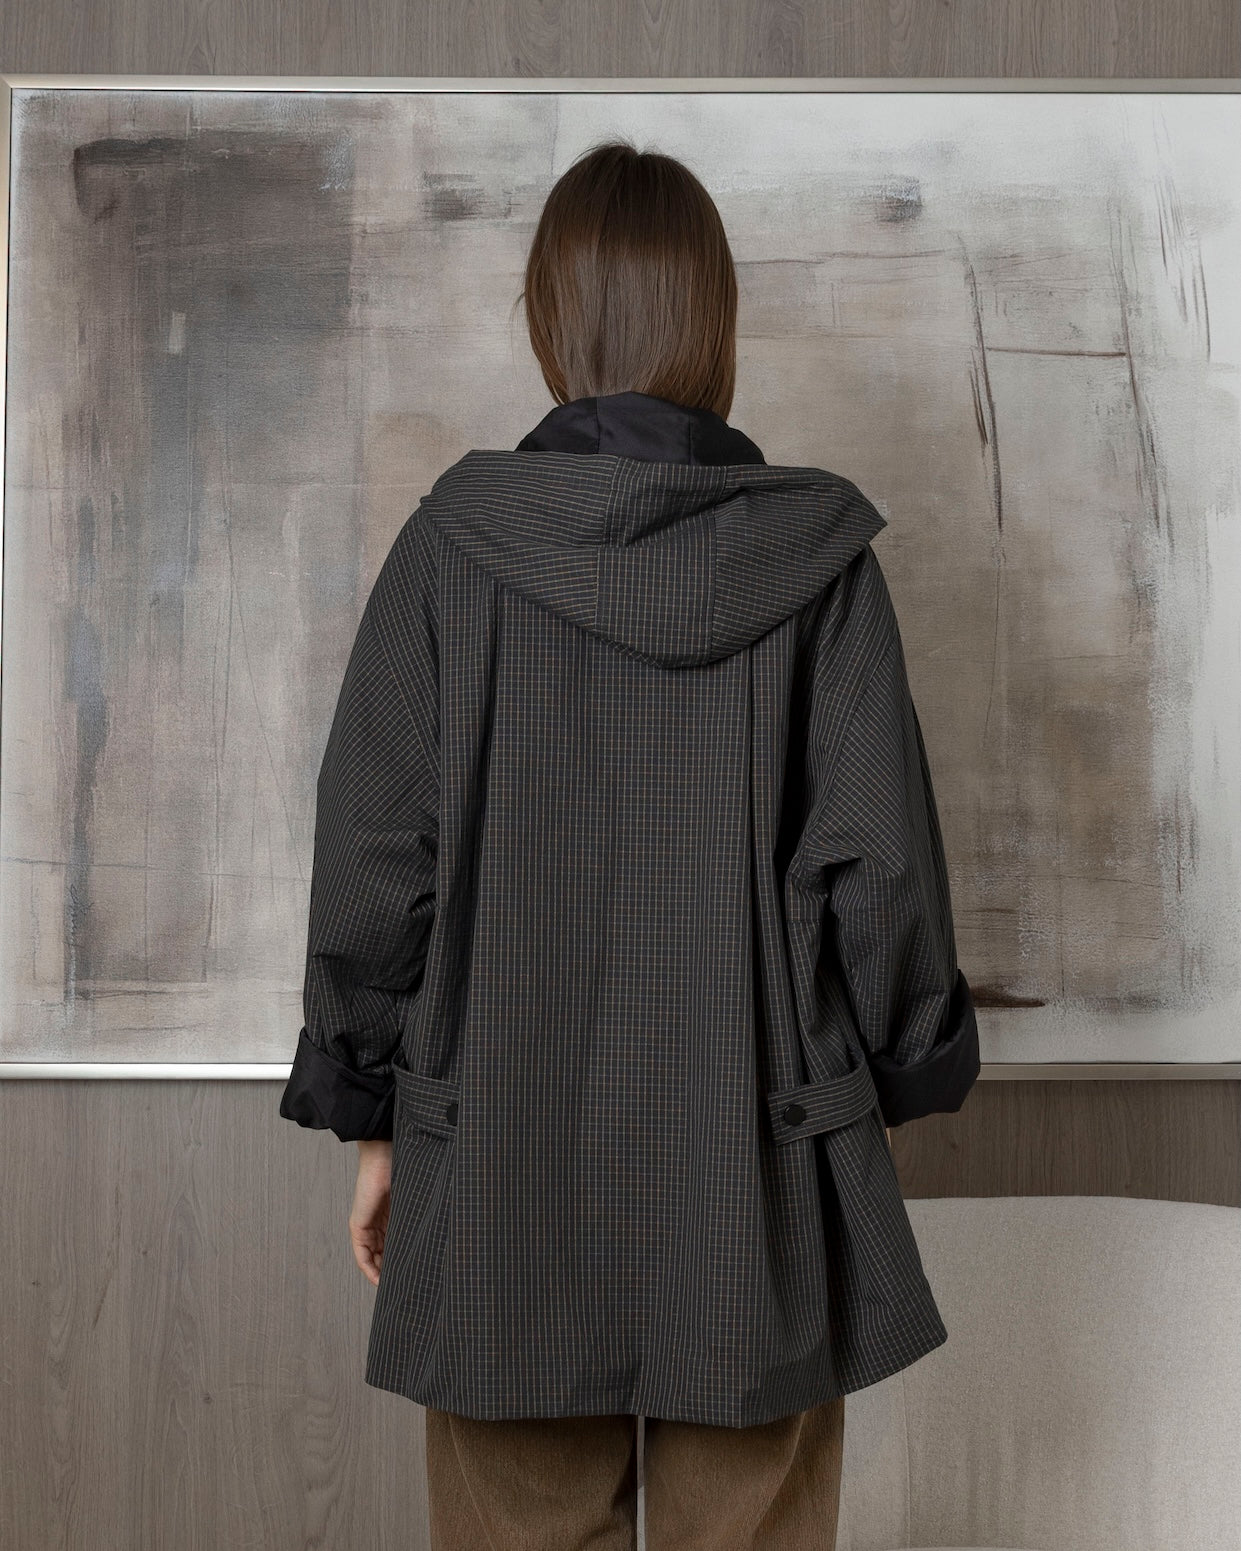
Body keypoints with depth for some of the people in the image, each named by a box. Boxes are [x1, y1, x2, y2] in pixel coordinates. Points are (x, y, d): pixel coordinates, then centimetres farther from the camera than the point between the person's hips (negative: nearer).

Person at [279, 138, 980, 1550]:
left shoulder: (453, 547, -7)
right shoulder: (816, 557, -6)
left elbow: (373, 860, -4)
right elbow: (879, 861, -4)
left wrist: (369, 1113, 8)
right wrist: (891, 1084, 11)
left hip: (501, 1166, 0)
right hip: (761, 1166, 1)